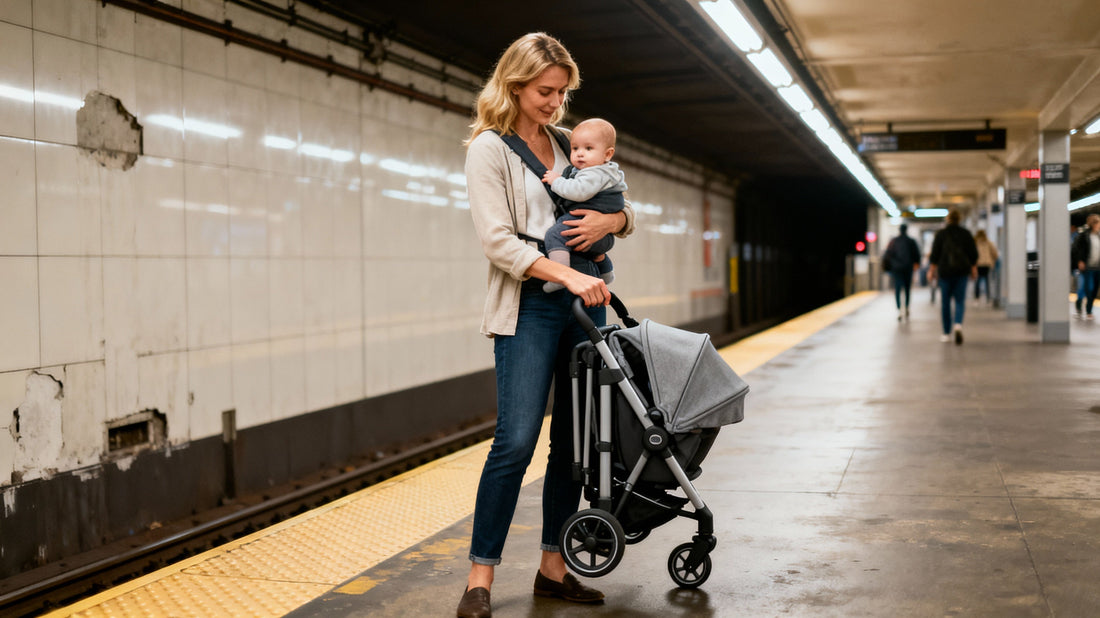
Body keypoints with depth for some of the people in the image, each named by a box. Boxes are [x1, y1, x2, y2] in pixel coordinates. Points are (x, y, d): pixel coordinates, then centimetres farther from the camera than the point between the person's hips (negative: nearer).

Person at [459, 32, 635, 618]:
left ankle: (553, 568, 16)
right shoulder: (488, 147, -2)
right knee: (516, 440, -14)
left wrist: (610, 219, -3)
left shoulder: (567, 143, 15)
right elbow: (498, 240, -12)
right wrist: (568, 274, -22)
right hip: (530, 306, -6)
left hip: (586, 300, 6)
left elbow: (626, 210, 22)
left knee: (573, 439, 6)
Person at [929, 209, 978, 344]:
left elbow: (935, 253, -3)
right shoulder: (965, 233, 2)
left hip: (945, 271, -1)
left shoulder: (941, 234, -3)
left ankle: (946, 333, 12)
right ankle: (958, 324, -25)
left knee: (945, 301, 8)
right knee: (960, 300, 3)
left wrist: (933, 267, 6)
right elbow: (973, 253, 4)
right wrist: (973, 267, 14)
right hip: (962, 271, 1)